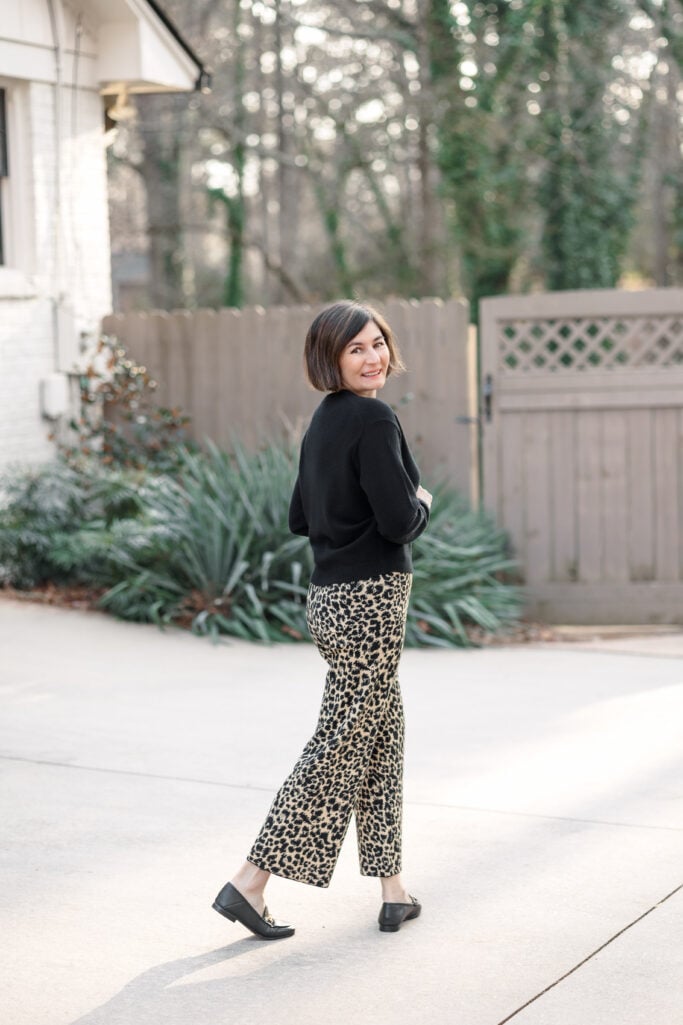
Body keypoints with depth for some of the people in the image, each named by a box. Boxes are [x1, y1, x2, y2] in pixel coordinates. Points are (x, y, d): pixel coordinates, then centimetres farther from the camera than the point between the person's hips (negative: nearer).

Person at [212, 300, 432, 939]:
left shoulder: (324, 421, 12)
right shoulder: (373, 418, -15)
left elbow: (300, 519, 18)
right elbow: (399, 520, -21)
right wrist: (422, 503, 0)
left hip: (331, 596, 10)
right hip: (369, 599, -10)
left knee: (384, 734, 15)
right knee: (342, 745, -3)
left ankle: (392, 887, 21)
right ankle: (251, 881, -1)